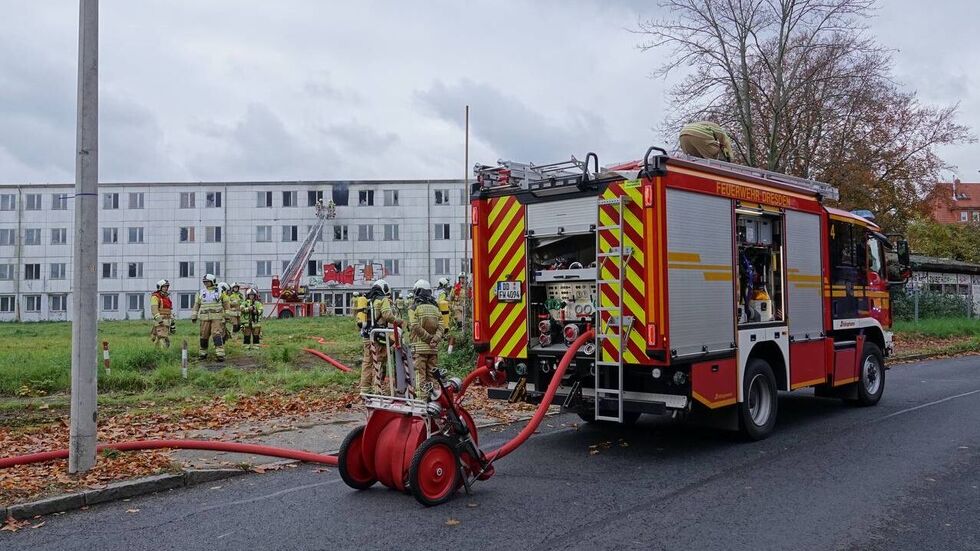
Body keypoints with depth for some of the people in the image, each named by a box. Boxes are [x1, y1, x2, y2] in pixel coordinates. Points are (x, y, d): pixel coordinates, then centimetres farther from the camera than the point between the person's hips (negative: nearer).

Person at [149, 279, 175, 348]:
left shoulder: (167, 297, 20)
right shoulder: (155, 297, -7)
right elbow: (154, 309, -19)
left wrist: (172, 321, 21)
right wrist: (158, 318, -31)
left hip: (167, 321, 8)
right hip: (160, 321, -8)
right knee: (162, 339, -17)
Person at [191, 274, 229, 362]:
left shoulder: (220, 292, 5)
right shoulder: (201, 293, 11)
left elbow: (225, 305, 9)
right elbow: (196, 305, 14)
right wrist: (194, 316, 10)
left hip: (217, 317, -3)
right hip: (204, 318, 3)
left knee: (217, 335, -14)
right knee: (204, 336, 7)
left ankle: (220, 354, -18)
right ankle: (203, 353, 21)